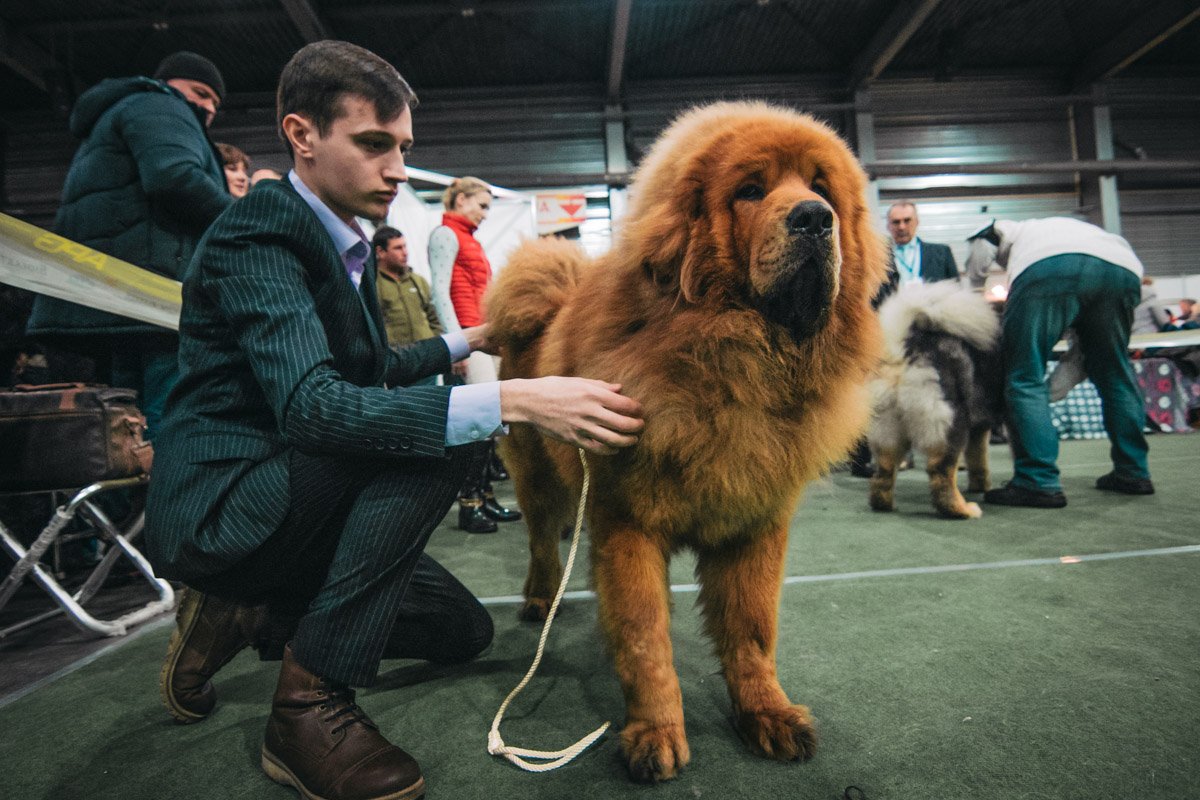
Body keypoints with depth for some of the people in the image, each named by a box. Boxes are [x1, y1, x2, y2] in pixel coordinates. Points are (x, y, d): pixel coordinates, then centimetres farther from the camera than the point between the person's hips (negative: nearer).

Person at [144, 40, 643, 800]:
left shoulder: (348, 244, 8)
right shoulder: (258, 232, -18)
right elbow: (310, 405, -34)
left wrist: (468, 340, 20)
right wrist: (516, 400, -42)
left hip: (296, 500, 8)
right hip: (221, 504, -8)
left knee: (464, 630, 9)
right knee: (433, 447, -30)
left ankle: (246, 615, 13)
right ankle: (310, 703, -19)